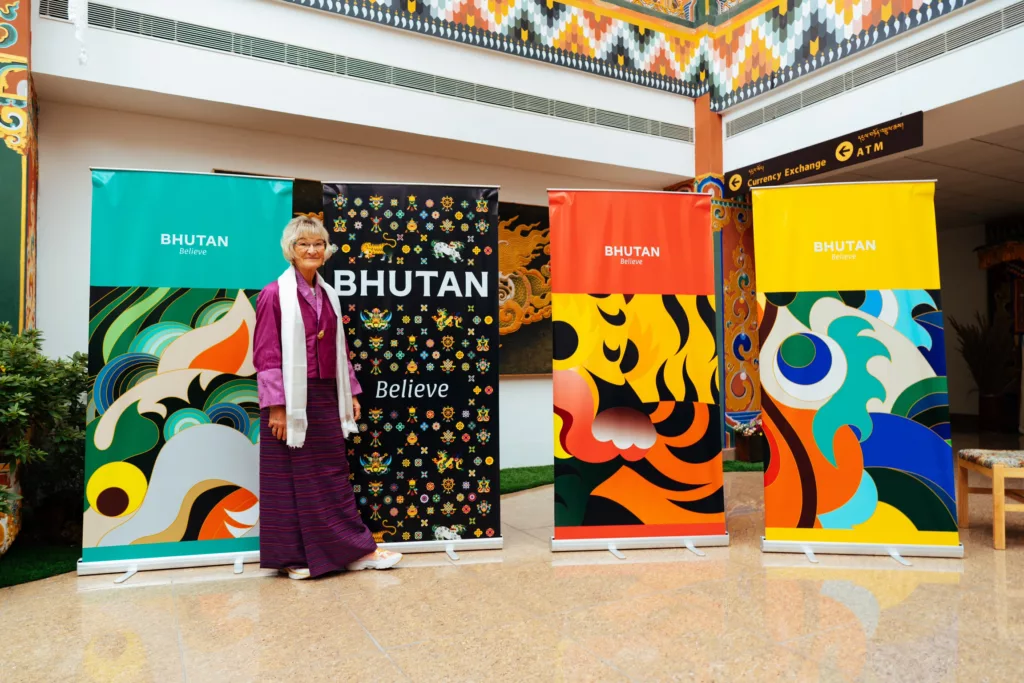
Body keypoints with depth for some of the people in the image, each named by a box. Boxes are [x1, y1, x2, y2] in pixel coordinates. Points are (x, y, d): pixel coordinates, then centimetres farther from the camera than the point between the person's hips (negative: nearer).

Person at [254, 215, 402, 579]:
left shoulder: (328, 296, 11)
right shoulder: (274, 295, -8)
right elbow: (265, 355, -11)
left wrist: (350, 392, 12)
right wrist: (276, 407, -15)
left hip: (325, 397, 6)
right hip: (291, 399, -6)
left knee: (333, 474, 11)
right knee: (292, 479, 5)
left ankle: (356, 550, 20)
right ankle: (291, 557, 19)